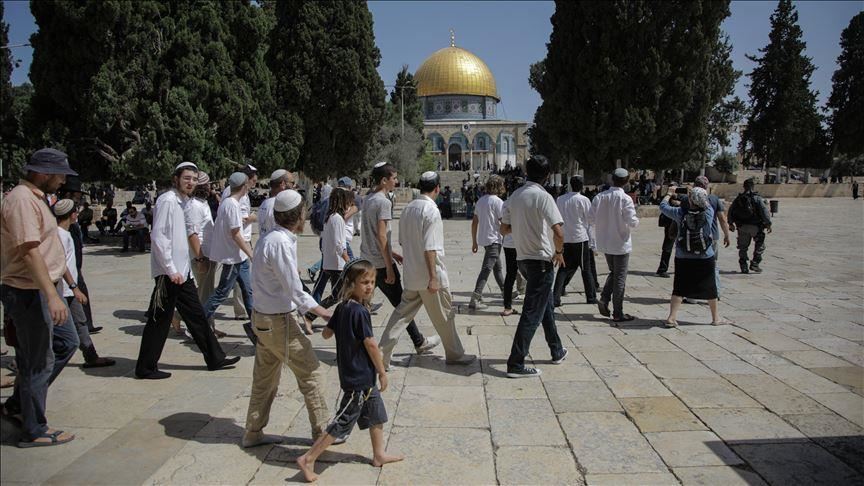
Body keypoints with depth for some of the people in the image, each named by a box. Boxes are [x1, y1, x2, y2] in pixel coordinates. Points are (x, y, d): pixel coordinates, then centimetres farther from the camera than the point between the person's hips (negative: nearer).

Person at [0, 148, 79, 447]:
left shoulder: (36, 198, 14)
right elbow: (29, 252, -27)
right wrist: (52, 295, -31)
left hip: (45, 289, 10)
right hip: (30, 293, -10)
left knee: (66, 343, 19)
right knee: (38, 361, 0)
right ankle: (34, 431, 13)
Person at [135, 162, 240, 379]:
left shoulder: (182, 202, 14)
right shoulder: (167, 201, -14)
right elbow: (158, 237, -21)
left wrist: (181, 269, 17)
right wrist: (171, 270, -20)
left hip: (181, 271, 9)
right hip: (169, 273, -9)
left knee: (196, 316, 13)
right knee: (160, 321, 1)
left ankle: (215, 358, 22)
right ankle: (145, 368, 14)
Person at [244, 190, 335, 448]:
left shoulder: (270, 238, 6)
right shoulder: (280, 243, -22)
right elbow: (295, 291, -21)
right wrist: (325, 313, -12)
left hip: (263, 318, 9)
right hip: (278, 321, -9)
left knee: (265, 377, 18)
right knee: (311, 372, 2)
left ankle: (253, 432, 29)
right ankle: (322, 431, 13)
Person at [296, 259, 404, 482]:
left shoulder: (342, 308, 3)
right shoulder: (360, 311, -23)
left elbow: (326, 334, 10)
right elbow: (370, 344, -21)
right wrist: (382, 371, -11)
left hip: (364, 376, 9)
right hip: (358, 379, -9)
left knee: (376, 414, 21)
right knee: (343, 422, 0)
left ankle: (379, 455, 34)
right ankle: (308, 460, 7)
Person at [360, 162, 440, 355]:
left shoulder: (367, 199, 10)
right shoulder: (384, 202, -16)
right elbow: (381, 236, -21)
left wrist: (391, 253, 21)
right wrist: (390, 268, -17)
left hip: (366, 260, 8)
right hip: (381, 263, -8)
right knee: (401, 304, 4)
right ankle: (420, 343, 18)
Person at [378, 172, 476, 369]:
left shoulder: (407, 209, 7)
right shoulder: (431, 211, -17)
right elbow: (430, 249, -21)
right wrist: (434, 277, -19)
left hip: (411, 275, 7)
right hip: (429, 275, -7)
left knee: (402, 313, 13)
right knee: (444, 316, 9)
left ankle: (382, 355, 10)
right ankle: (455, 354, 24)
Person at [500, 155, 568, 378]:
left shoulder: (515, 195, 6)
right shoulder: (543, 196, -15)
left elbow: (504, 228, 13)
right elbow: (558, 232, -24)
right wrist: (559, 252, -6)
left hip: (523, 258, 8)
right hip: (541, 259, -8)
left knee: (546, 304, 22)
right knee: (532, 313, -4)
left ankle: (557, 351, 35)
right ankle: (516, 364, -3)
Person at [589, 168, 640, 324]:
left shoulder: (599, 197, -4)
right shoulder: (625, 199, -17)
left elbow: (591, 219, -3)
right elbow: (633, 223, -19)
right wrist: (636, 220, 3)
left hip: (605, 243, 5)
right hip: (621, 243, -4)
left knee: (613, 273, 23)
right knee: (620, 278, 6)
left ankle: (604, 299, 6)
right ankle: (618, 313, 10)